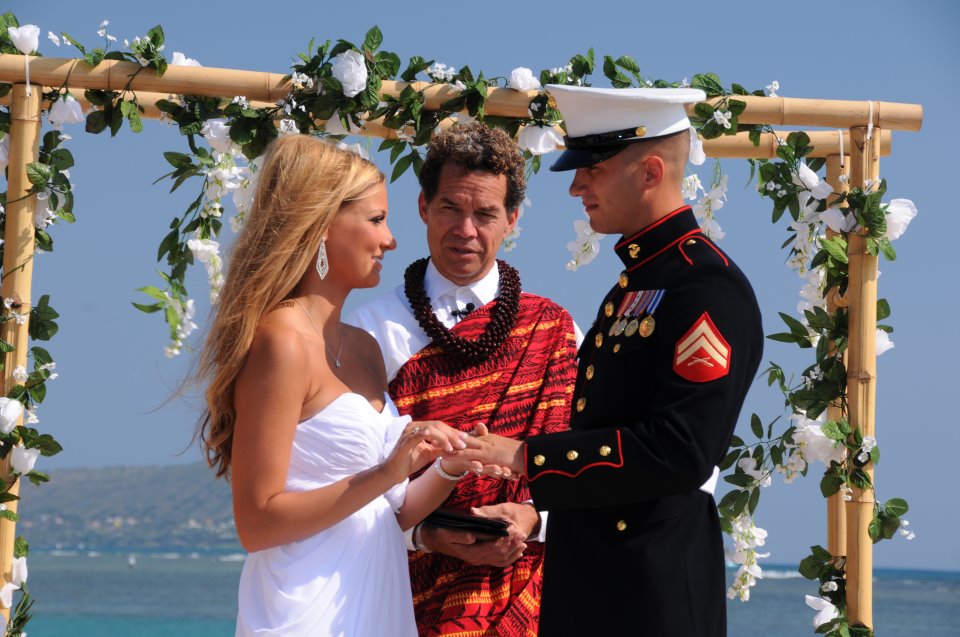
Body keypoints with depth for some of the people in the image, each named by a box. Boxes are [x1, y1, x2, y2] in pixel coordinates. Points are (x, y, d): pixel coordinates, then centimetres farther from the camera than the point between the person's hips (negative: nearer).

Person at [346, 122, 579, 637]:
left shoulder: (553, 328, 8)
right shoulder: (371, 331, 2)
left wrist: (531, 516, -14)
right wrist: (423, 532, -19)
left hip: (530, 589, 1)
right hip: (418, 589, -1)